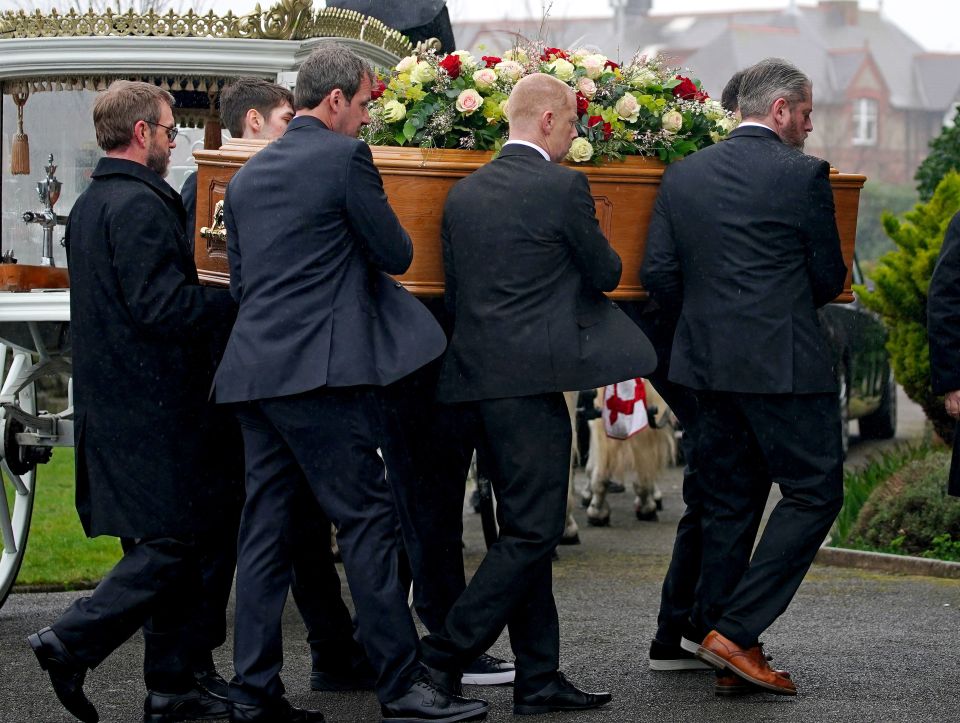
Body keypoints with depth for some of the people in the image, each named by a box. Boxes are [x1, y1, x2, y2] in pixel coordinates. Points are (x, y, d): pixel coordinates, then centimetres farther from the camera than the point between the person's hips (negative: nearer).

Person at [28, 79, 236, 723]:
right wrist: (240, 300, -13)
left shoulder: (89, 206, 17)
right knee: (171, 545, -7)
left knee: (162, 545, 11)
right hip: (154, 402, -10)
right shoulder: (141, 206, -14)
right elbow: (161, 307, -21)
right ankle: (73, 642, -11)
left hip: (109, 399, 10)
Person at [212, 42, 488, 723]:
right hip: (321, 371, -8)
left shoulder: (246, 176, 17)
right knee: (368, 518, -4)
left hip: (253, 372, 8)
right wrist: (362, 243, 20)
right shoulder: (346, 157, -6)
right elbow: (398, 254, -1)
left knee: (266, 529, 8)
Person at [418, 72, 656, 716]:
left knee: (528, 530, 12)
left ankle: (539, 677, 13)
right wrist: (591, 241, 24)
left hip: (473, 377, 8)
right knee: (532, 530, -3)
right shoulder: (563, 187, -8)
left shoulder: (464, 193, 12)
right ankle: (446, 654, -9)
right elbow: (606, 272, 2)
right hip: (529, 379, -8)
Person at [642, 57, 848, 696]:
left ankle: (719, 638, 16)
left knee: (730, 501, 14)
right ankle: (735, 631, -8)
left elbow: (658, 273, 4)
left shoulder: (683, 176, 8)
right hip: (786, 364, -6)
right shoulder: (803, 175, -8)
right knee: (815, 494, 1)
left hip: (708, 359, 7)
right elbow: (829, 276, -1)